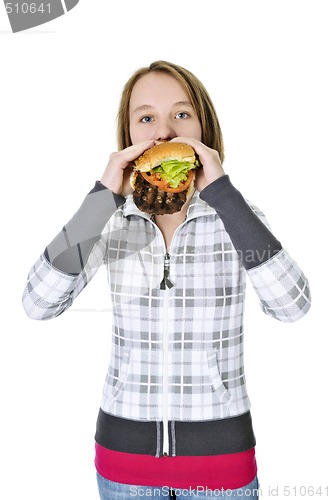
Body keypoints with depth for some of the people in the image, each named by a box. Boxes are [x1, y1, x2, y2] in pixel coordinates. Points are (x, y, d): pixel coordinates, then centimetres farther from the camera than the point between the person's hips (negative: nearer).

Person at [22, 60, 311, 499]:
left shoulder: (236, 216, -7)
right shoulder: (111, 221, -4)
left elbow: (292, 305, -22)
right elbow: (38, 304, -15)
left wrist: (222, 193, -24)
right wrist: (102, 198, -21)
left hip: (220, 446, -1)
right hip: (125, 445, 1)